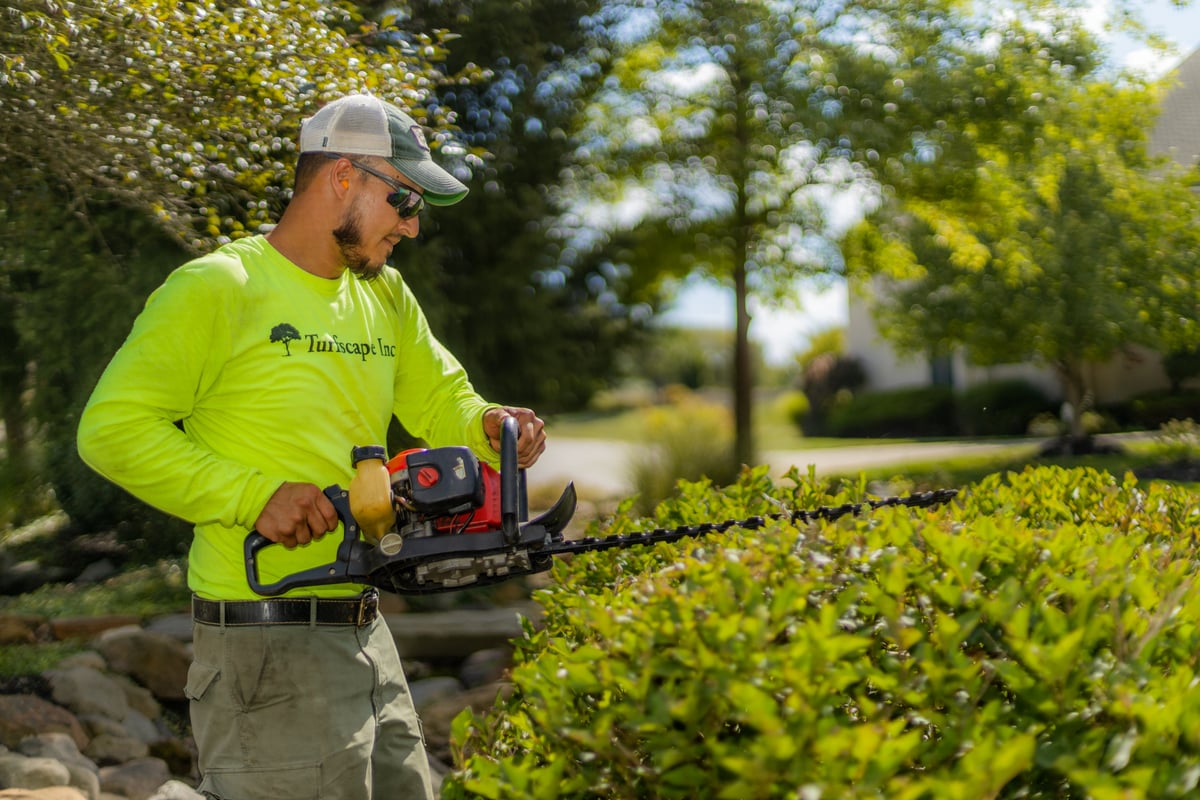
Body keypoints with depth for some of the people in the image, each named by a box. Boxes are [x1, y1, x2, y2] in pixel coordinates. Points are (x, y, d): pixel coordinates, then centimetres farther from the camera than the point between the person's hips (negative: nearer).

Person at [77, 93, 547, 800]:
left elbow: (442, 398, 16)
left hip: (366, 631, 8)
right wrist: (255, 495, -19)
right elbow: (112, 429, -12)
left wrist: (492, 426, -6)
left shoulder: (385, 296, 13)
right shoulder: (216, 287, -9)